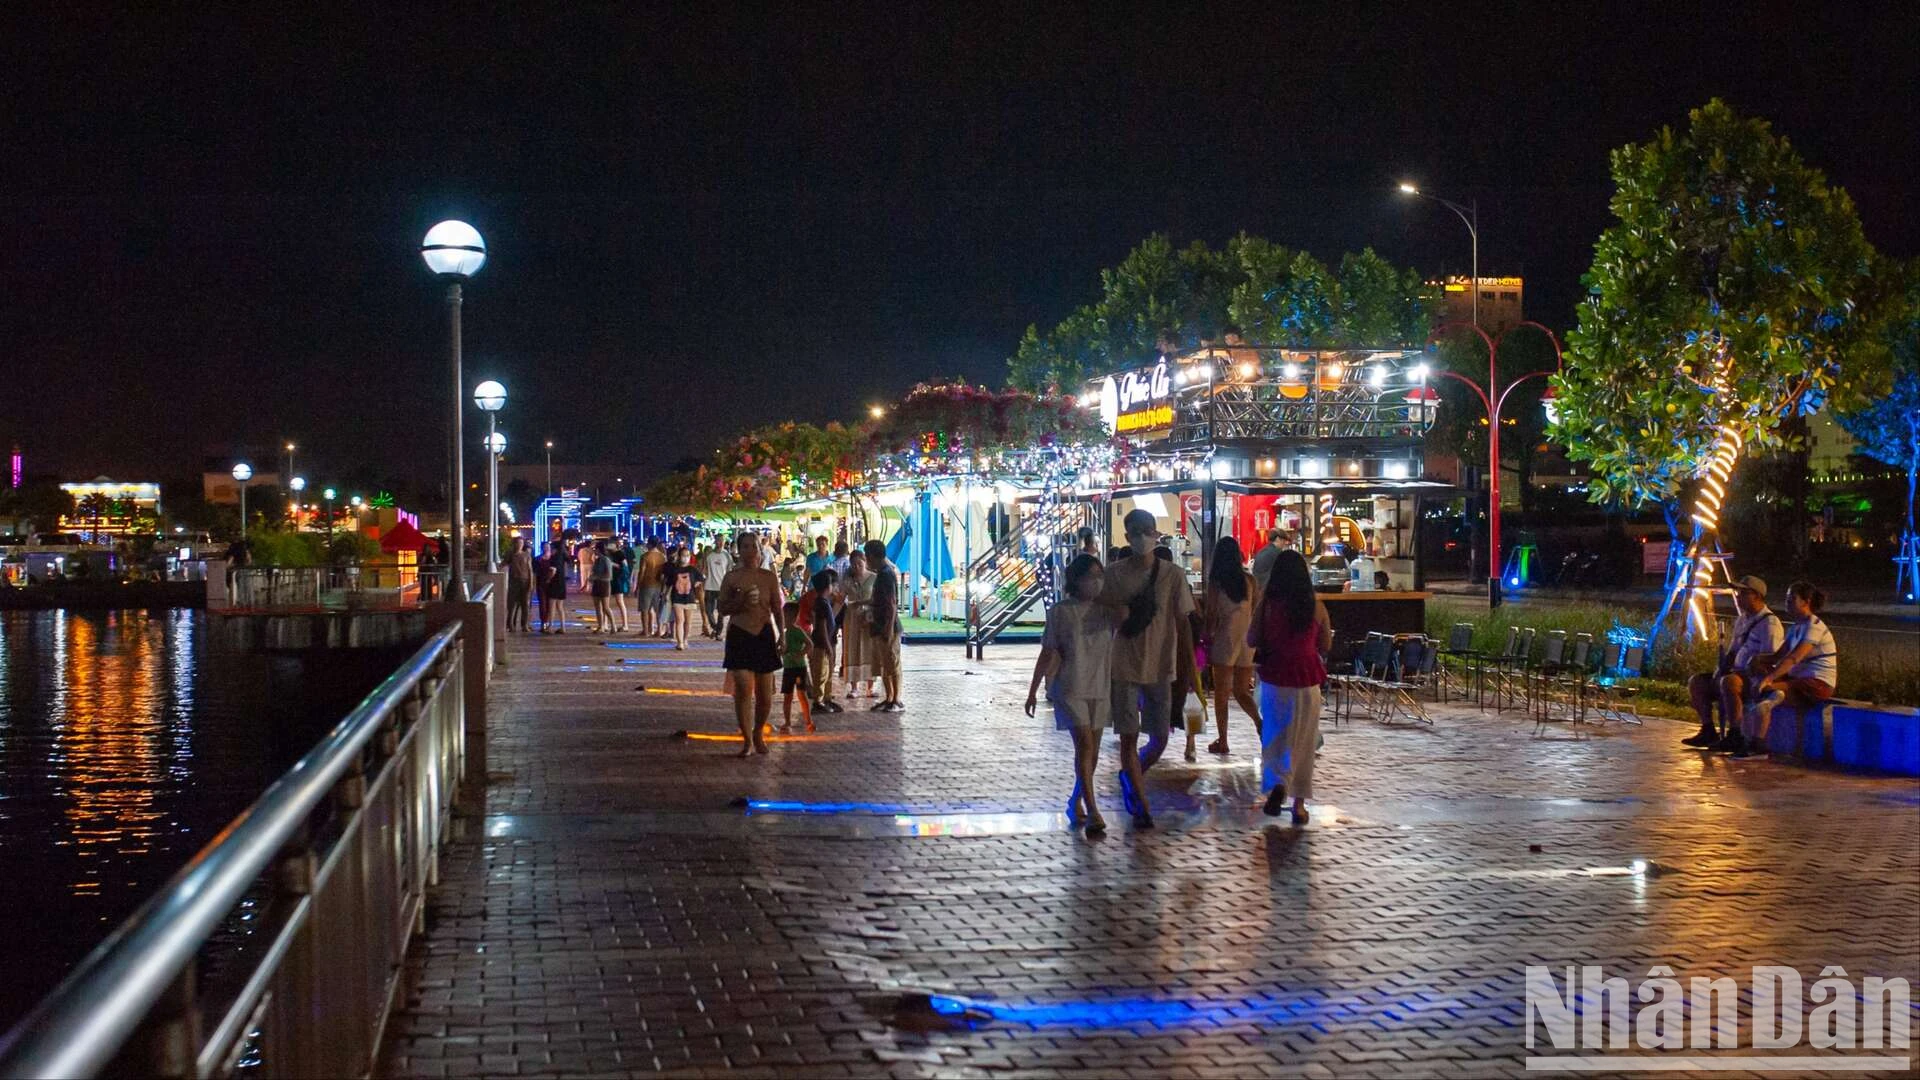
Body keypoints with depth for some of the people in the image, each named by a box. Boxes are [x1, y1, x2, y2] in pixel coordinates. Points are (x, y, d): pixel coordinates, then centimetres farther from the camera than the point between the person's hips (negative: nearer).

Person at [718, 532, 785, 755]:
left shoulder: (769, 577, 5)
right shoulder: (732, 577, 1)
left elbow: (778, 609, 7)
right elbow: (722, 608, 3)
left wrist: (782, 634, -3)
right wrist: (740, 600, -14)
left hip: (764, 635, 2)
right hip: (740, 635, -2)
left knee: (765, 693, 6)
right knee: (743, 690, -11)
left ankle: (758, 734, 28)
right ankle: (747, 740, -3)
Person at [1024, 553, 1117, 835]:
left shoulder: (1106, 611, 6)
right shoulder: (1060, 612, -3)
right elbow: (1048, 654, 2)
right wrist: (1033, 690, 4)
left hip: (1100, 689, 4)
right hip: (1070, 688, -4)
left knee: (1092, 751, 10)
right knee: (1085, 743, -17)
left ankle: (1076, 803, 29)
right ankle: (1092, 811, -19)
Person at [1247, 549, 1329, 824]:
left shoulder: (1268, 605, -9)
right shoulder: (1316, 607, -5)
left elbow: (1252, 640, -4)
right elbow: (1325, 645, 4)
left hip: (1274, 678, -1)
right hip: (1306, 679, 1)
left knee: (1273, 737, 13)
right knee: (1302, 741, 11)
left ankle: (1278, 783, -12)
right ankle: (1299, 802, 13)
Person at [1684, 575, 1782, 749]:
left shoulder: (1770, 623, -11)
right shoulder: (1741, 620, 18)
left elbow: (1767, 660, -19)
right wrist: (1721, 667, 5)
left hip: (1757, 678, -9)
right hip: (1737, 673, 9)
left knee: (1728, 682, -38)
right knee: (1696, 681, 0)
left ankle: (1734, 735, -32)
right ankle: (1708, 731, 0)